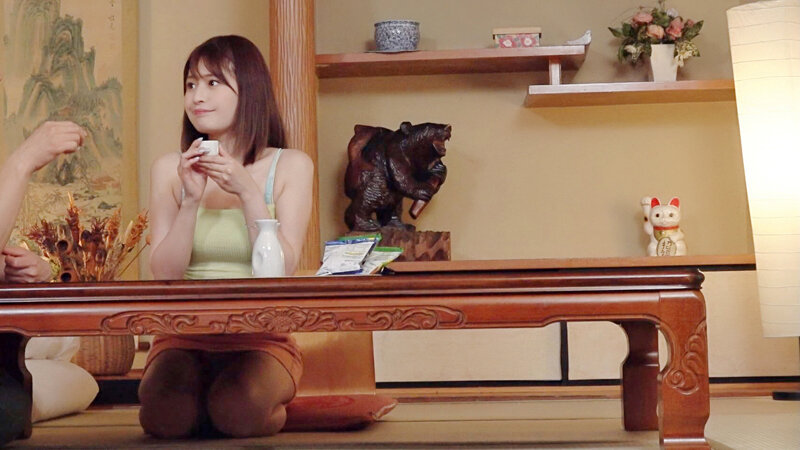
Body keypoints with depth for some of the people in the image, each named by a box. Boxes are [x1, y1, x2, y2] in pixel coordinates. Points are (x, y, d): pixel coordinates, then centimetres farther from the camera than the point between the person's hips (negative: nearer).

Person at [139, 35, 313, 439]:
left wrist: (248, 193, -17)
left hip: (261, 340, -1)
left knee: (237, 411, -29)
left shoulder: (290, 166, 1)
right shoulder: (169, 169, 5)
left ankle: (274, 410, 4)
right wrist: (192, 200, -15)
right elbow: (164, 275, -2)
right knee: (164, 415, -27)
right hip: (183, 337, 2)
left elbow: (282, 271, -7)